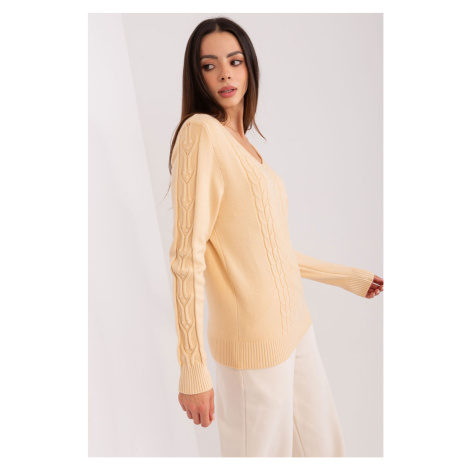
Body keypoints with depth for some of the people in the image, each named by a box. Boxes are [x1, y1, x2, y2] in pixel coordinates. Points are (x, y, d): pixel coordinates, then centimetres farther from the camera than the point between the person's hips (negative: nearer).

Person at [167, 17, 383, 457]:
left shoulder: (247, 145, 11)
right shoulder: (200, 131, -13)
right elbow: (187, 256, -18)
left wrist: (348, 277, 22)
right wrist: (193, 369, -18)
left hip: (295, 323, 8)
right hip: (254, 338, -8)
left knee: (322, 443, 21)